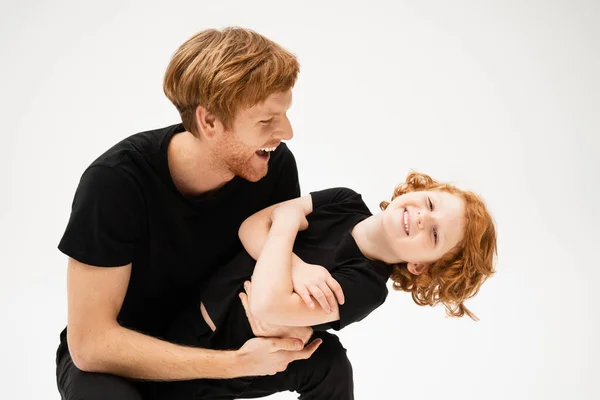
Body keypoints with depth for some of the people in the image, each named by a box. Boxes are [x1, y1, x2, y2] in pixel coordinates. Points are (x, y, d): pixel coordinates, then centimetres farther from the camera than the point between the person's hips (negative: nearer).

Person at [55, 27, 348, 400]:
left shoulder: (275, 164, -18)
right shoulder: (116, 182, -31)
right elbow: (90, 342, -29)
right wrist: (236, 363, -35)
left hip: (212, 334, 4)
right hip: (114, 355, -3)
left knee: (329, 356, -18)